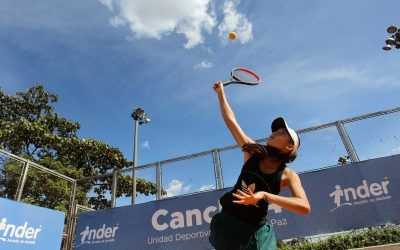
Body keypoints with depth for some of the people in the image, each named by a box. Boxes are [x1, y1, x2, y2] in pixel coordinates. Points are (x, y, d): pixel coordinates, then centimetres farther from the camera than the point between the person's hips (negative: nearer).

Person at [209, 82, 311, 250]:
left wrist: (264, 195, -37)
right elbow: (230, 120, 0)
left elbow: (305, 207, -27)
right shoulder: (253, 152, -5)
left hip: (256, 232, -1)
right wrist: (220, 92, 5)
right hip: (227, 223, 2)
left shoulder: (288, 175, -11)